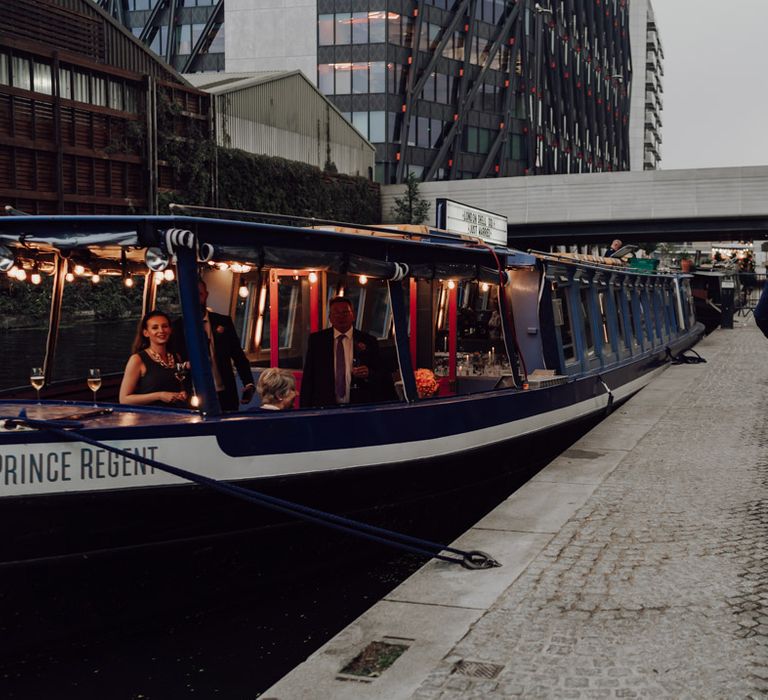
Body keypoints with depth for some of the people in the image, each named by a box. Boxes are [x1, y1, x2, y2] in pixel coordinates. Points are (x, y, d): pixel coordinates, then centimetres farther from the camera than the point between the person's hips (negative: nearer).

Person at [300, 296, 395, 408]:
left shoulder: (368, 342, 5)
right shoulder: (316, 340, 8)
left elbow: (382, 378, 5)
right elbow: (308, 377, 7)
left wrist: (369, 374, -16)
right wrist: (305, 410, 0)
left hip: (359, 408, 0)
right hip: (325, 408, 0)